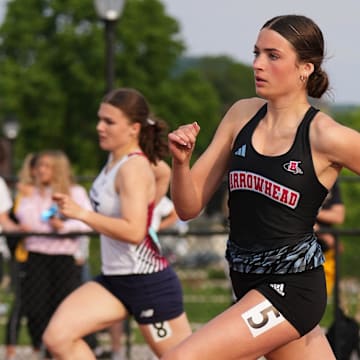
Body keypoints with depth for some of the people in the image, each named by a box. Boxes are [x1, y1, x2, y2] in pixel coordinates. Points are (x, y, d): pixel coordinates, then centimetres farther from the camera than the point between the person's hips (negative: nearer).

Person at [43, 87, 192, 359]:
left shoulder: (133, 169, -19)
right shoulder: (115, 159, 7)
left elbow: (133, 232, -30)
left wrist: (81, 214, -29)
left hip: (148, 282, -9)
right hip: (114, 278, 9)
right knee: (58, 337, -8)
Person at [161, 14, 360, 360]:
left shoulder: (326, 137, -13)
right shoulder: (242, 115, 4)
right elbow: (189, 207, 5)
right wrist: (181, 161, -13)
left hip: (291, 287, -6)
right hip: (248, 280, 6)